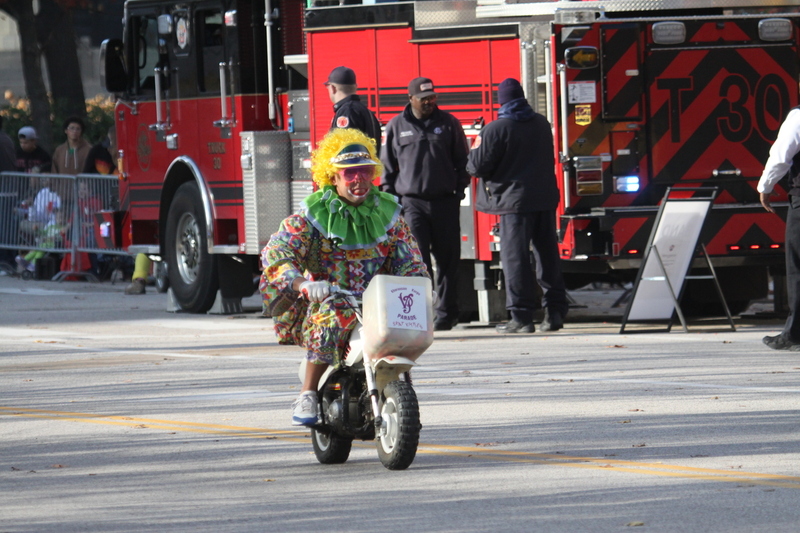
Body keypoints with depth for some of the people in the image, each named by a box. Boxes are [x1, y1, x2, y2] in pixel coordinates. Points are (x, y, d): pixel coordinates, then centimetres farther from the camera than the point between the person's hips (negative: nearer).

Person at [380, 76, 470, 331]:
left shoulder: (448, 123, 9)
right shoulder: (397, 126, 9)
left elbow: (462, 159, 14)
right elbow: (388, 164, 13)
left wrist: (460, 187, 4)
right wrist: (389, 195, 6)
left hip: (445, 202, 1)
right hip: (411, 202, -1)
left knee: (447, 259, 3)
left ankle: (446, 312, 10)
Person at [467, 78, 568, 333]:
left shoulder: (495, 130, -10)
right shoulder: (542, 124, 11)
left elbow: (478, 167, -9)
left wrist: (474, 153, 10)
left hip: (516, 200, -6)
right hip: (546, 197, 6)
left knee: (515, 258, -3)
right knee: (548, 255, 11)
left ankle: (521, 317, -5)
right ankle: (555, 310, 12)